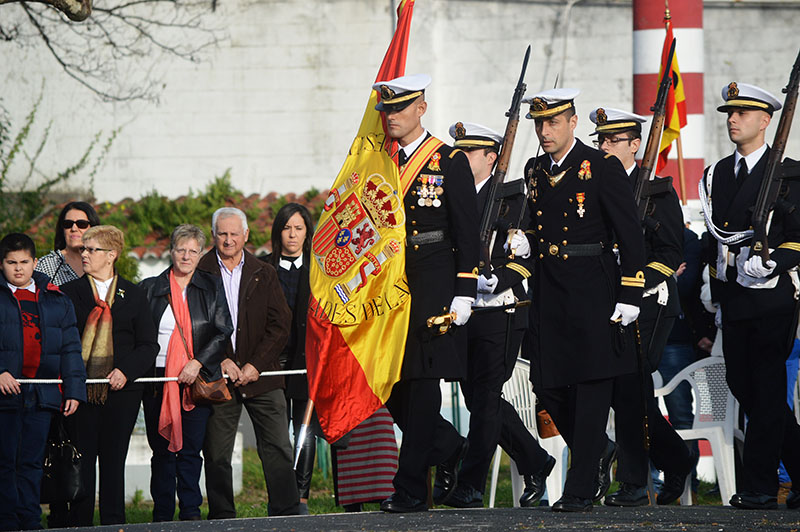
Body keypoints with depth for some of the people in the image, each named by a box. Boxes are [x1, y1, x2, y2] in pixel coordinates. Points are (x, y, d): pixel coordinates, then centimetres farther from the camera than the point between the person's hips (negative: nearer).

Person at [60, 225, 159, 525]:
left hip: (121, 389, 0)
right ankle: (79, 523, 3)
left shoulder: (133, 296, 8)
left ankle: (113, 524, 9)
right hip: (81, 388, 0)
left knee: (114, 461, 4)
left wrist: (126, 371, -10)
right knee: (82, 460, -2)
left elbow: (149, 345, 6)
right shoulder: (69, 292, 8)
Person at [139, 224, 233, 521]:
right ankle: (162, 516, 6)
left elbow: (223, 332, 2)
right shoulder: (150, 289, 8)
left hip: (198, 379, 0)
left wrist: (198, 363, -10)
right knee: (162, 451, 1)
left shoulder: (212, 288, 8)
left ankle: (190, 513, 4)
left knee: (191, 449, -2)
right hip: (158, 380, 0)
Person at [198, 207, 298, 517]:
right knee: (217, 455, 1)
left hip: (262, 376, 1)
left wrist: (255, 365, -7)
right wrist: (221, 361, -12)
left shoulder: (264, 274, 10)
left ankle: (287, 513, 1)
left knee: (279, 450, -3)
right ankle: (222, 518, 8)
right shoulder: (199, 274, 4)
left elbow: (281, 325, 4)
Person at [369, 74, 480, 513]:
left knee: (421, 382, -6)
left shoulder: (450, 162, -2)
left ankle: (411, 489, -4)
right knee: (389, 385, 2)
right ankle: (449, 449, 24)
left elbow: (468, 233, -5)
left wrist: (463, 294, -11)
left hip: (431, 287, -6)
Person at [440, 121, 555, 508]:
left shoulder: (512, 198, -5)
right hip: (464, 314, 7)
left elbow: (527, 258, -10)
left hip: (500, 312, -7)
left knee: (485, 398, -8)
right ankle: (535, 463, 24)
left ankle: (470, 487, -8)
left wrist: (496, 280, -23)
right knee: (477, 399, 9)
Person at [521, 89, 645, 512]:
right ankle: (597, 451, 29)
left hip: (593, 292, -6)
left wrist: (628, 297, -11)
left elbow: (631, 235, -7)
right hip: (549, 297, 6)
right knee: (548, 385, 5)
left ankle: (580, 489, -3)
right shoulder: (535, 171, 12)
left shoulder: (603, 168, -6)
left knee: (591, 389, -4)